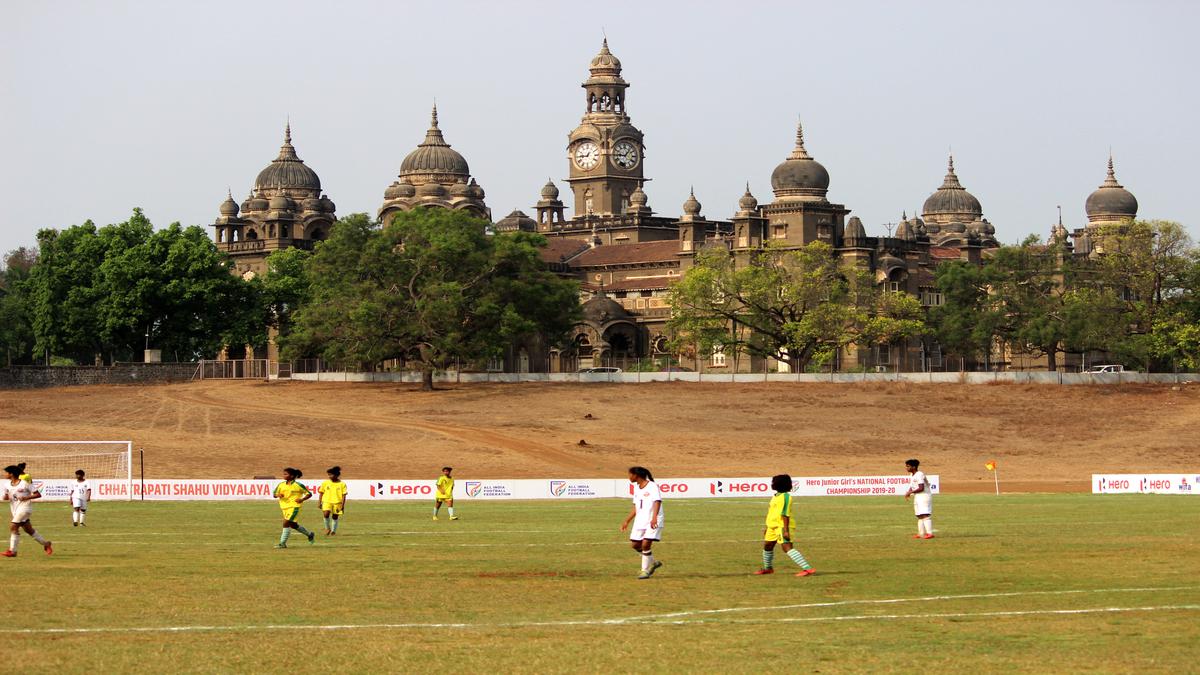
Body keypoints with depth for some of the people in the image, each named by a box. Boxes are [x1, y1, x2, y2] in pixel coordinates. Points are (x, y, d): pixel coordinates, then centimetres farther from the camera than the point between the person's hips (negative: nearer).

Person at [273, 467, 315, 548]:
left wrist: (302, 499, -18)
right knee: (293, 525, 17)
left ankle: (282, 543, -11)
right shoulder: (281, 485, 6)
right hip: (285, 506, 7)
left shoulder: (298, 485, -8)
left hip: (294, 506, -7)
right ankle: (309, 534, 37)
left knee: (286, 523, -17)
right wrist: (278, 495, -14)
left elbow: (309, 494, -2)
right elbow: (275, 494, 10)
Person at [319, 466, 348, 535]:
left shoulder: (342, 484, -2)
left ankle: (333, 530, 22)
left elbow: (343, 495, -2)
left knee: (335, 517, 5)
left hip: (337, 503, 0)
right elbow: (321, 493, 11)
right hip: (327, 502, 0)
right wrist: (320, 503, 8)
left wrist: (342, 505, -8)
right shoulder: (325, 483, 4)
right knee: (326, 514, -22)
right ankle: (327, 528, -2)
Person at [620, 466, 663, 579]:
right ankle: (653, 563, 23)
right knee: (635, 544, 5)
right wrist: (627, 521, 20)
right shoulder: (636, 488, 13)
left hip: (653, 522, -8)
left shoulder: (652, 486, -12)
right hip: (640, 521, 8)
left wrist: (654, 517, -37)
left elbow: (657, 502, -23)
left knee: (645, 544, -15)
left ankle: (645, 571, -1)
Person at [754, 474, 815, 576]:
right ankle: (768, 568, 44)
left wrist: (786, 530, -27)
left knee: (787, 547, -20)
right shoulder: (776, 496, 15)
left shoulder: (785, 496, -16)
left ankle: (808, 569, -26)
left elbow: (785, 514, -22)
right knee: (767, 546, 20)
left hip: (782, 526, -10)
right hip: (773, 526, 10)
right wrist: (767, 527, 28)